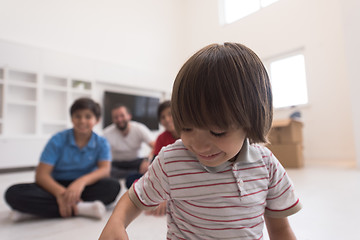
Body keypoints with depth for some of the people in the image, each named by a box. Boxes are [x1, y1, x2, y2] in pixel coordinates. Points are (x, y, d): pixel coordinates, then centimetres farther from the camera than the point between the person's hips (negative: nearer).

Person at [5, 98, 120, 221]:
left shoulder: (101, 143, -3)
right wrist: (60, 192, -33)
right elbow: (41, 174, -12)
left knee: (113, 186, -30)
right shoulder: (58, 140, -5)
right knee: (14, 193, -25)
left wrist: (82, 181, -39)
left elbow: (105, 169, -18)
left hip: (84, 188, 0)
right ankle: (80, 208, -32)